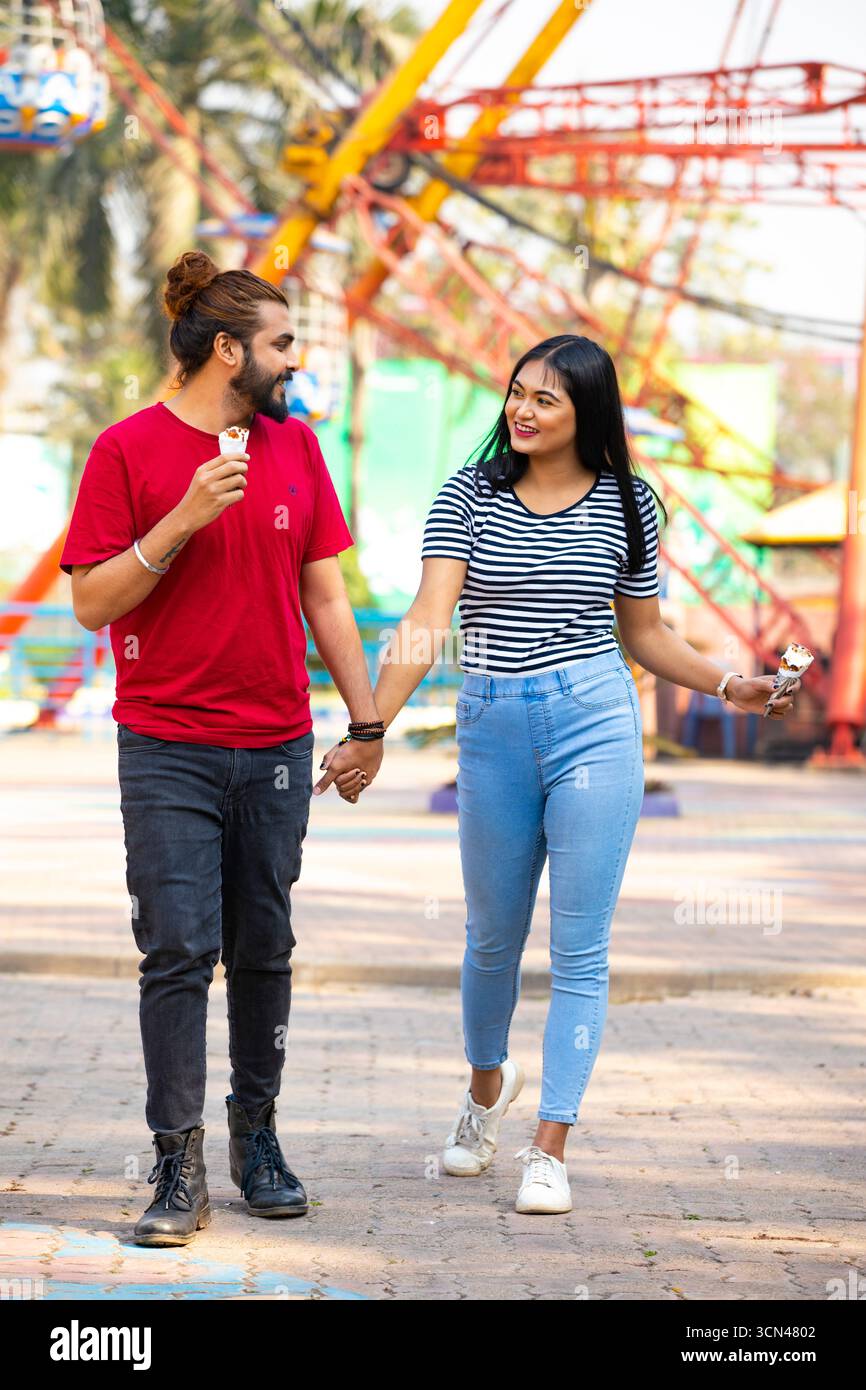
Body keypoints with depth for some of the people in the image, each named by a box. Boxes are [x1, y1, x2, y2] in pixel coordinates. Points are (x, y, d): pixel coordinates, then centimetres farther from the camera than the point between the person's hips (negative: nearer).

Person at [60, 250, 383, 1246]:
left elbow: (324, 595, 13)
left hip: (276, 749, 4)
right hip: (168, 749, -4)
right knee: (180, 950, -9)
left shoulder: (295, 446, 8)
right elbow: (92, 603, -7)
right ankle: (178, 1167, -4)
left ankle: (256, 1136, 22)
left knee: (264, 951, 9)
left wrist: (367, 723, 10)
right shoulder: (128, 450, -5)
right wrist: (184, 519, -18)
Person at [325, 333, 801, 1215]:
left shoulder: (626, 502, 3)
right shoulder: (470, 494, 0)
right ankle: (487, 1080, 44)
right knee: (493, 935, 15)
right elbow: (430, 619, -10)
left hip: (595, 726, -1)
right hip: (491, 729, 1)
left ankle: (550, 1148, 3)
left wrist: (726, 685, -1)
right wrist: (372, 728, -21)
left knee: (579, 947, -3)